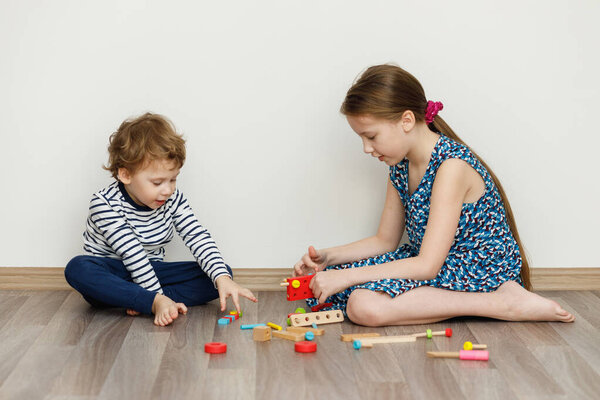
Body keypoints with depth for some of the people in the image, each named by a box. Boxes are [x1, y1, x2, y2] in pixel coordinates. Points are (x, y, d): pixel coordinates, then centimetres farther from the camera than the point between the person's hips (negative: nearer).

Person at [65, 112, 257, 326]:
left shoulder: (173, 199, -5)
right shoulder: (104, 204, -19)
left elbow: (198, 237, -12)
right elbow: (133, 255, -26)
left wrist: (222, 279, -28)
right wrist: (158, 300, -31)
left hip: (151, 272, 5)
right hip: (112, 273, -4)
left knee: (224, 272, -12)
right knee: (78, 269, -38)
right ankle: (153, 302, -37)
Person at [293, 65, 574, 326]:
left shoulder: (452, 165, -23)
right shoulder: (400, 166, 4)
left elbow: (428, 265, -26)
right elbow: (384, 241, 14)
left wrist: (346, 276, -24)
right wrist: (328, 257, -1)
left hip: (480, 276, -10)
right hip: (432, 263, 10)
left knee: (365, 307, -29)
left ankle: (505, 303, -19)